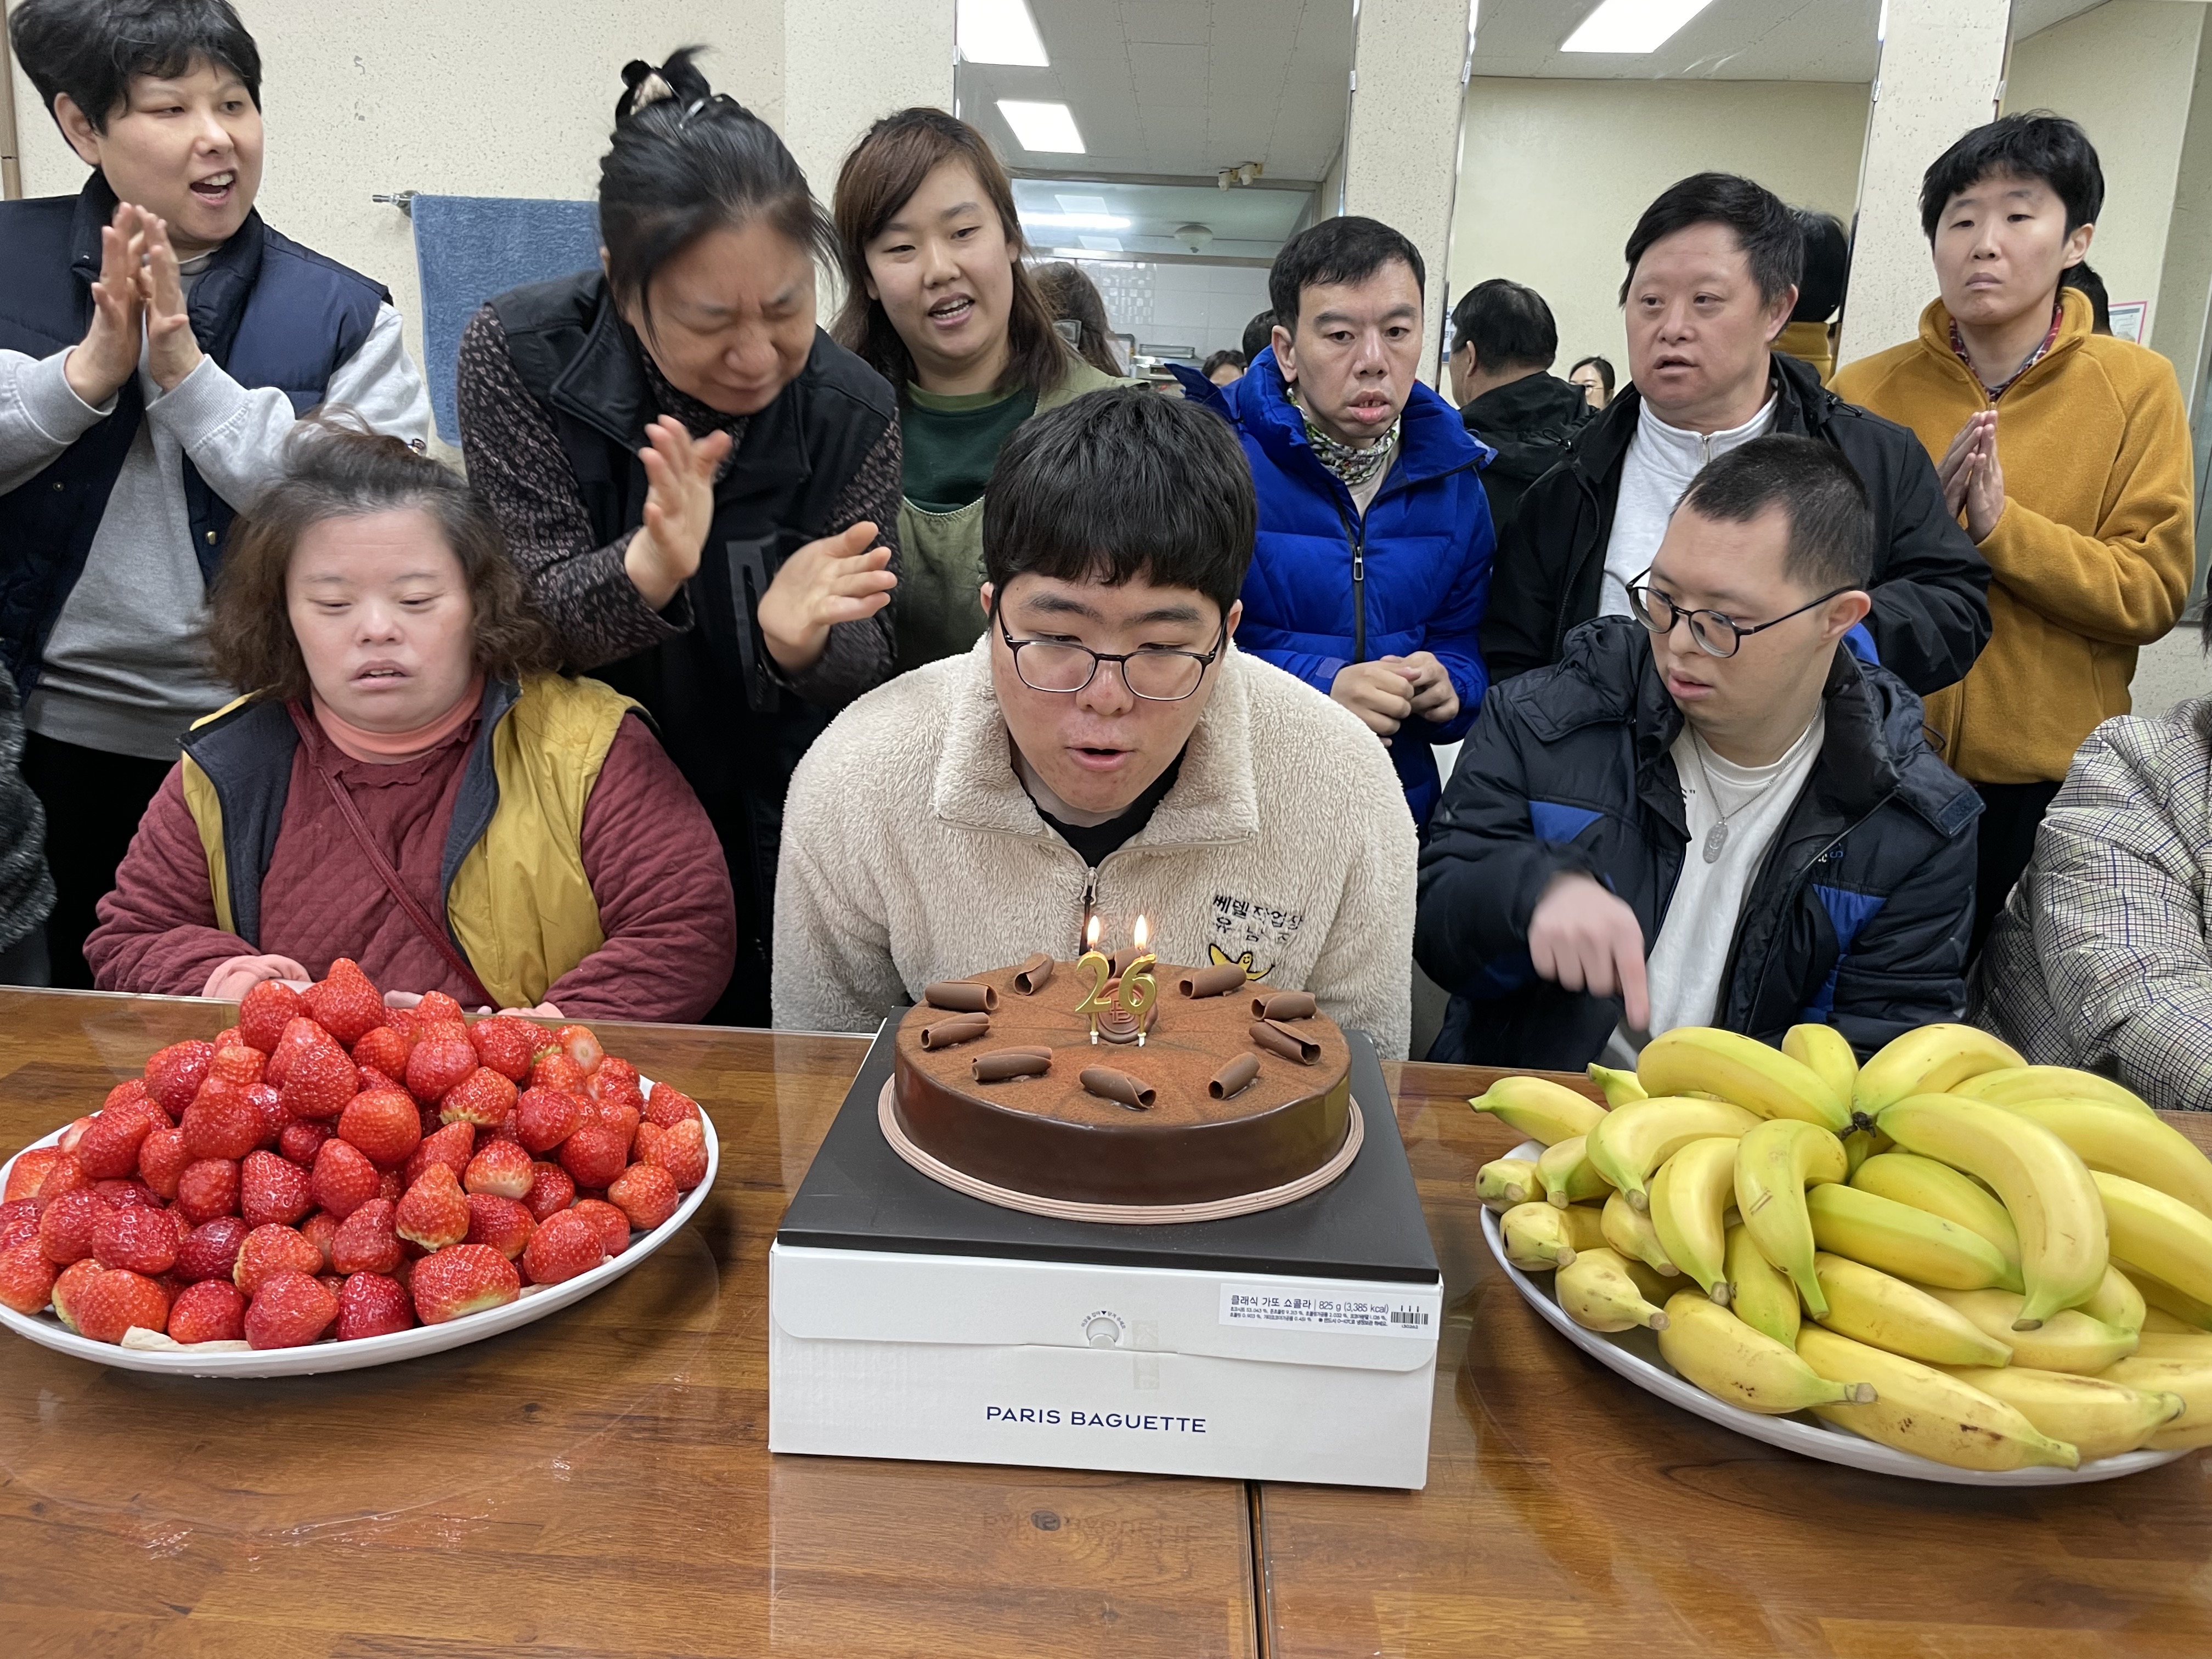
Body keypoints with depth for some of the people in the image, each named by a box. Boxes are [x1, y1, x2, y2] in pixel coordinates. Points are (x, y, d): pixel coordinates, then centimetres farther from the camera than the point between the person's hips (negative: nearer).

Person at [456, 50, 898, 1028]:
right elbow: (530, 618, -18)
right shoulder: (518, 357, -16)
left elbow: (862, 670, -11)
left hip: (765, 843, 1)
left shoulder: (853, 413, -13)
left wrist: (800, 639, -35)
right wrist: (646, 572, -40)